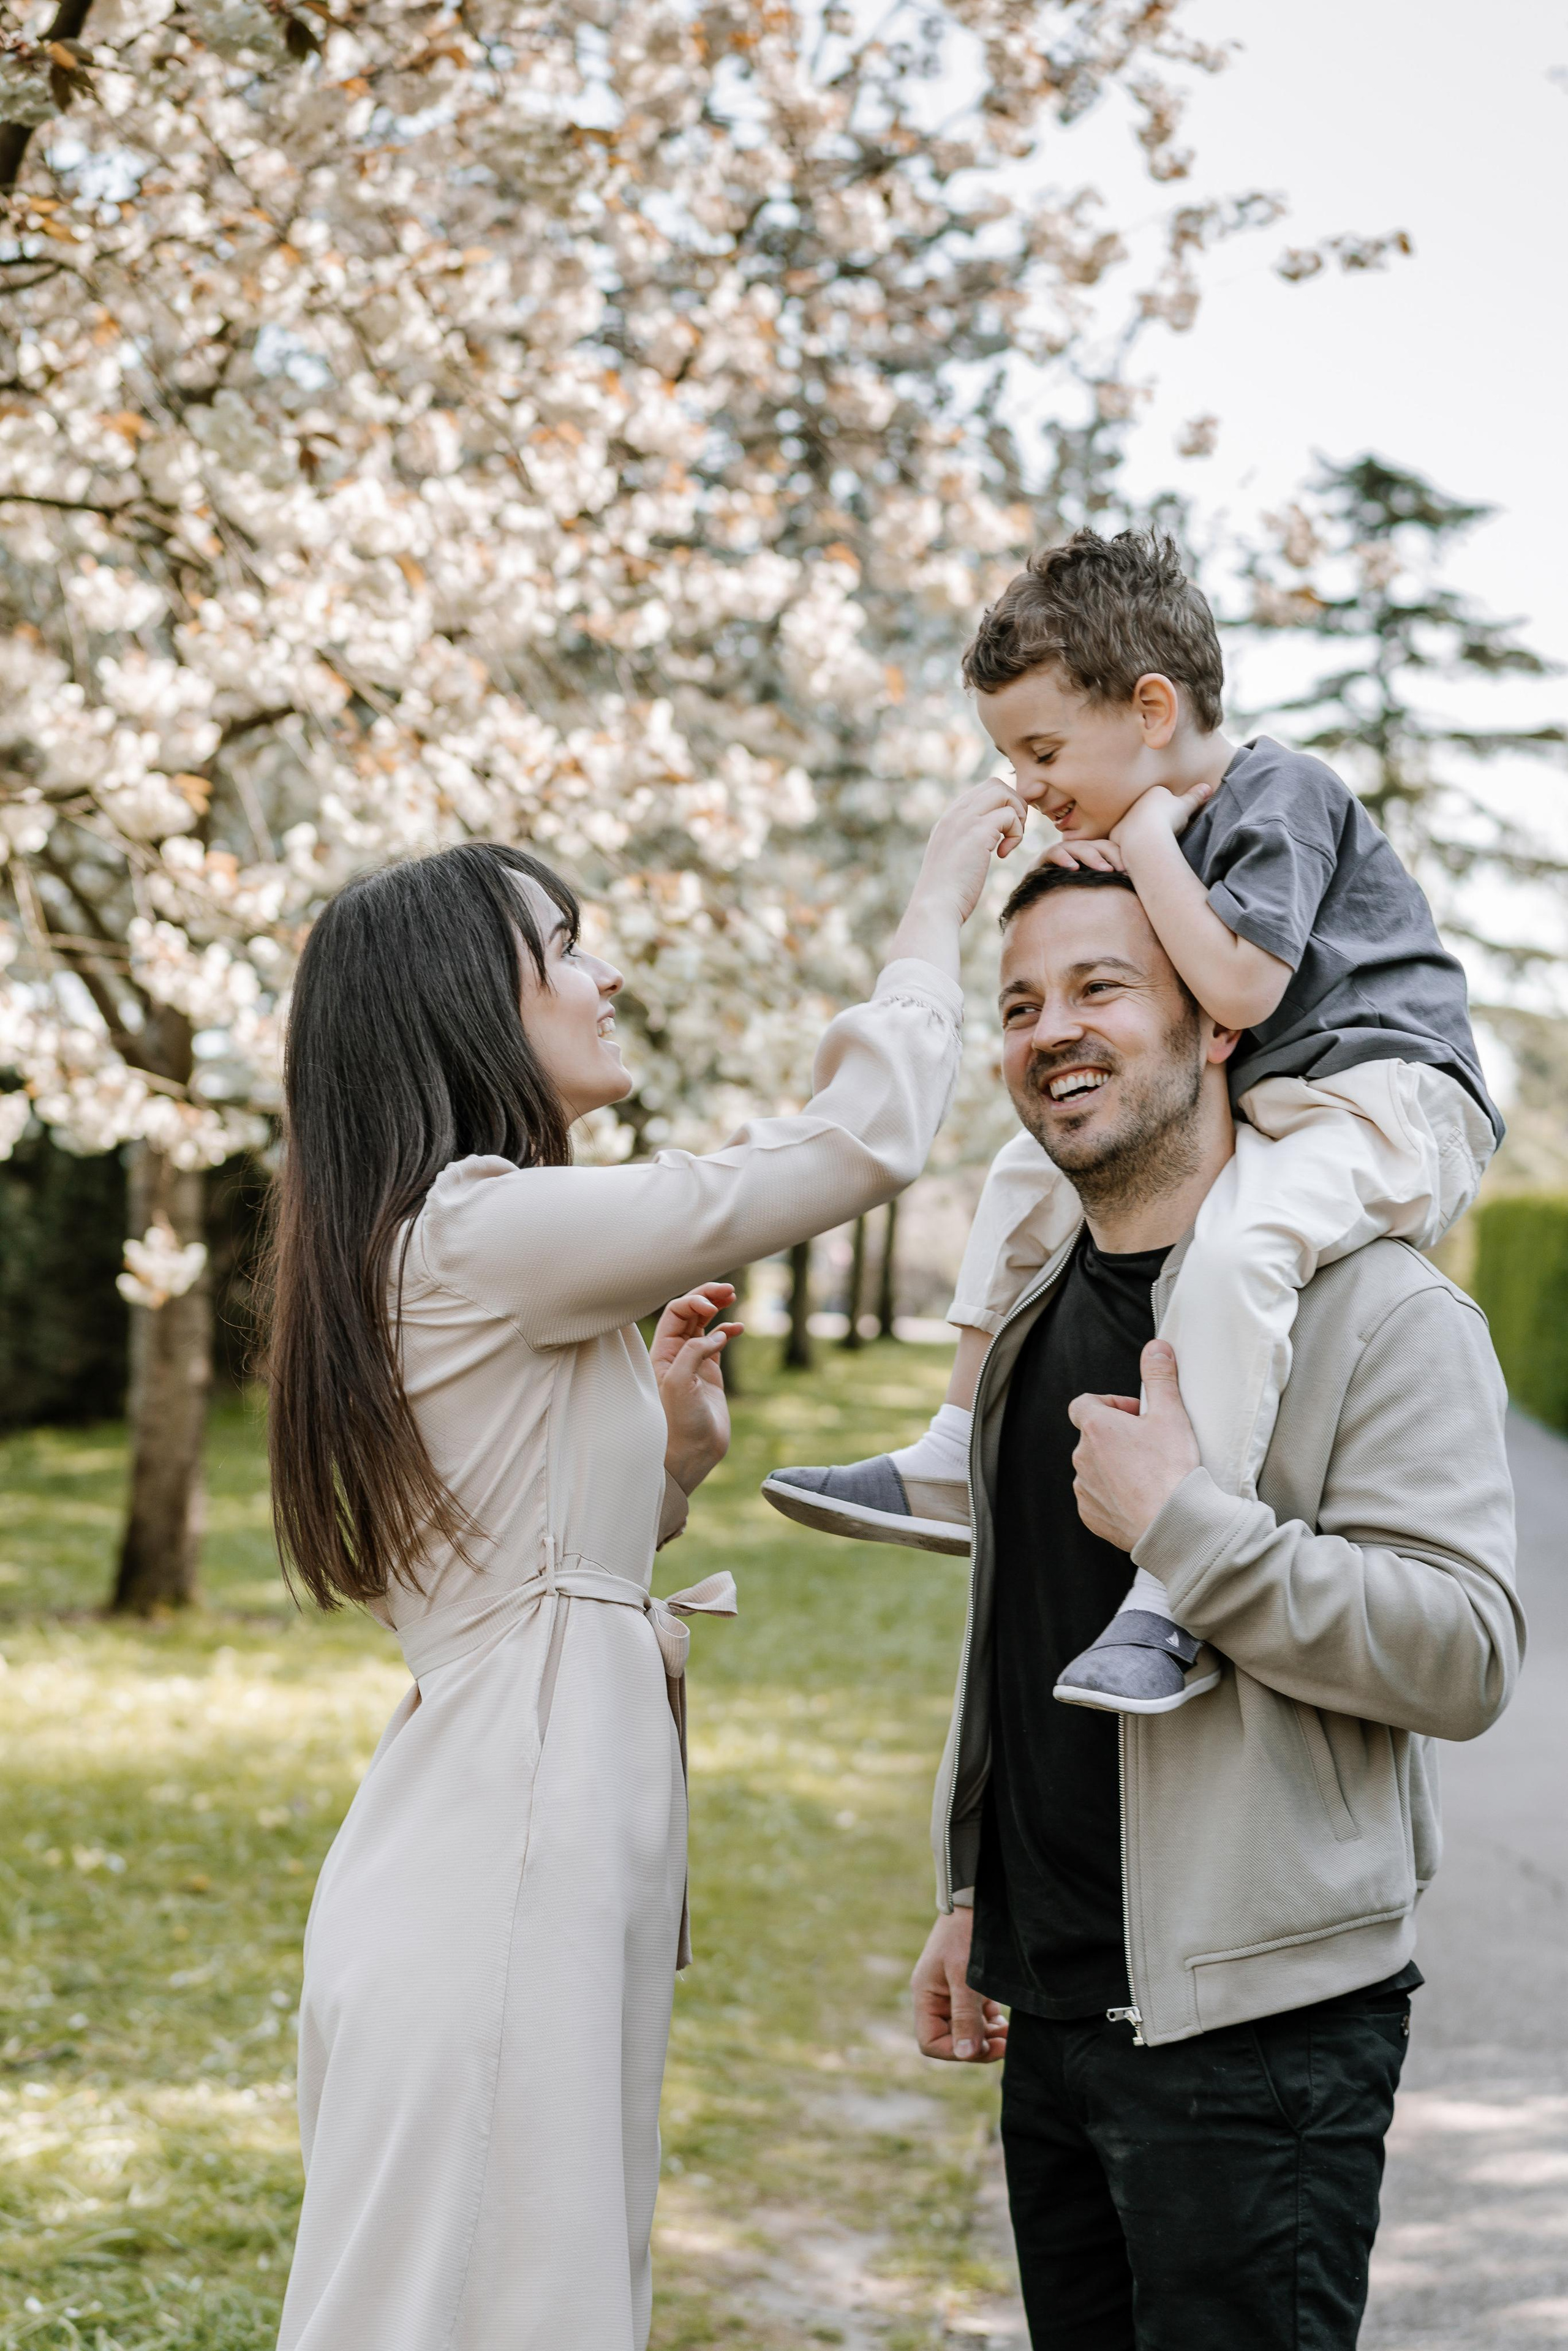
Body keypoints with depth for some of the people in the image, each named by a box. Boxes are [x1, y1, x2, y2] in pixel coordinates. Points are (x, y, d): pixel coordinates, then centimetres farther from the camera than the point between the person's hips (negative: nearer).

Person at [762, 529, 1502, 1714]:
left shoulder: (1279, 793, -13)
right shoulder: (1165, 822, 15)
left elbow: (1238, 989, -27)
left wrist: (1146, 839, -16)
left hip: (1383, 1094, -11)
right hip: (1252, 1114, 11)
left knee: (1230, 1244, -38)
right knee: (1034, 1168, 18)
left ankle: (1173, 1601, -39)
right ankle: (956, 1468, 17)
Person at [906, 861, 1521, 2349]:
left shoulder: (1377, 1309, -12)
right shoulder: (1040, 1314, 13)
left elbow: (1466, 1655, -20)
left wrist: (1180, 1520, -24)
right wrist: (975, 1897, 21)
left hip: (1254, 2021, -7)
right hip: (1054, 2015, 7)